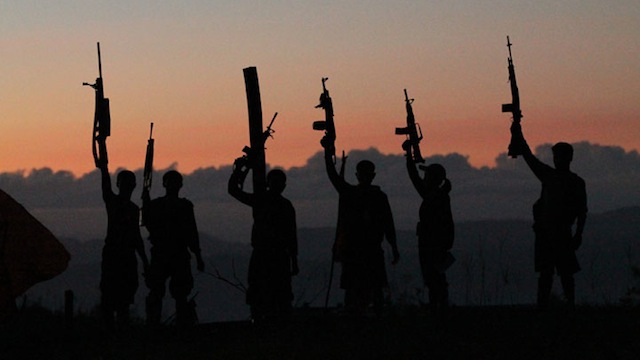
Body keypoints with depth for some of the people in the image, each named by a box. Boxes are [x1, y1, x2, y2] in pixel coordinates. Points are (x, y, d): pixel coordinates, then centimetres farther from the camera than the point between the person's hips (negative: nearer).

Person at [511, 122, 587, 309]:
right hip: (545, 231, 3)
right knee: (546, 272, -1)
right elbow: (529, 157, 12)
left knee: (566, 273, -5)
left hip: (563, 233, -3)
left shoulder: (577, 182, 5)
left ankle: (571, 306, -2)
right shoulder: (548, 175, 14)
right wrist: (518, 136, 4)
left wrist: (578, 234, -6)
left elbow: (582, 211, 3)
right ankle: (542, 306, -5)